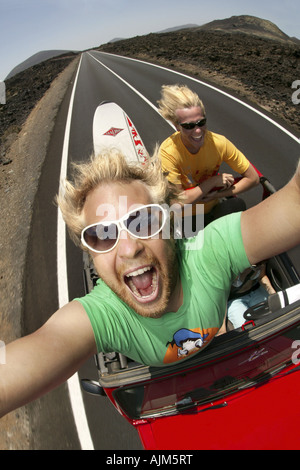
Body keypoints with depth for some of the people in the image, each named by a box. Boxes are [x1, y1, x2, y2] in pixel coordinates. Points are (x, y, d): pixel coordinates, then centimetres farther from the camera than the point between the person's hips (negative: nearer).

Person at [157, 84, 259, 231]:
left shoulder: (219, 143, -14)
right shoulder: (168, 151, -22)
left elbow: (253, 178, -6)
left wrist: (219, 194, -16)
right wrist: (214, 181, -21)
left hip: (214, 208, 3)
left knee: (237, 205, -17)